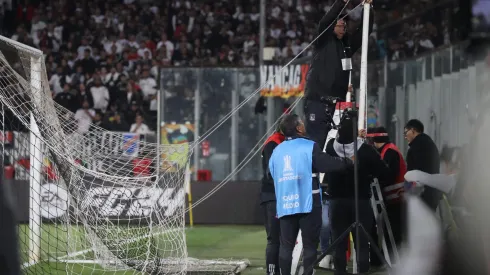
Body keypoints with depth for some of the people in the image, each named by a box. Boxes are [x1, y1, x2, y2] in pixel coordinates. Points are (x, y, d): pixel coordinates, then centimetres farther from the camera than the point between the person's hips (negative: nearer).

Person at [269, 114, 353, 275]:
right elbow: (329, 164, -9)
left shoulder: (277, 151, 11)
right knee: (310, 245, 0)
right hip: (308, 204, -5)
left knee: (286, 246, 6)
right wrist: (349, 162, 7)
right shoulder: (309, 147, -7)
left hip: (285, 205, 5)